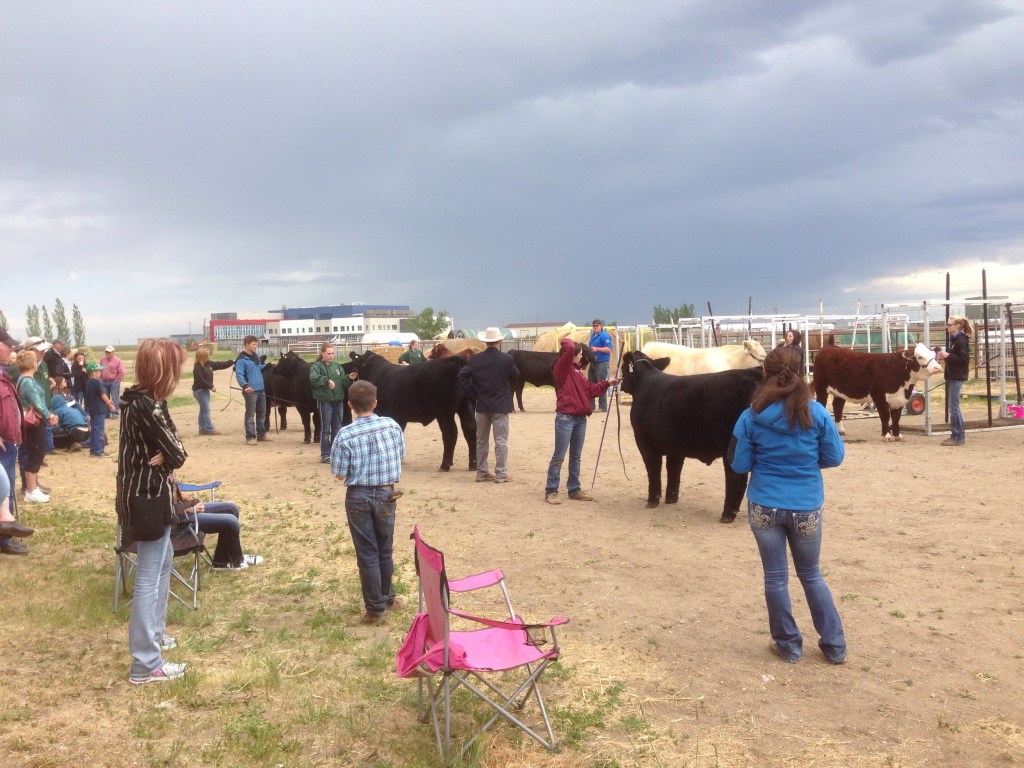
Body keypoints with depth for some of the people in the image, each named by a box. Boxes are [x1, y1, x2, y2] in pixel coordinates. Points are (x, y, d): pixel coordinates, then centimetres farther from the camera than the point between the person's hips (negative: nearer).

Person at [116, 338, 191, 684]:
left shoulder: (141, 399, 6)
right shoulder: (147, 406, -24)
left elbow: (171, 449, 7)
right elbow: (177, 454, -22)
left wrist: (164, 457, -12)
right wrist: (167, 458, -3)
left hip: (145, 494, 11)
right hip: (148, 499, -11)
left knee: (163, 561, 26)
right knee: (149, 578, -4)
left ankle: (153, 632, 40)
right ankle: (145, 664, 3)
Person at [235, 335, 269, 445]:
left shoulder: (256, 356, 13)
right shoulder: (241, 359, -13)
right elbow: (239, 375, -20)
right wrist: (245, 386, -33)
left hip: (261, 389, 8)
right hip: (250, 391, -8)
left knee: (262, 413, 16)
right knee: (250, 414, -4)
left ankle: (261, 434, 26)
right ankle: (250, 437, 0)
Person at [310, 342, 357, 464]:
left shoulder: (338, 366, 10)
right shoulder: (316, 366, -6)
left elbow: (343, 382, 10)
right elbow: (313, 378, -27)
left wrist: (349, 378, -10)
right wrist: (327, 380, -40)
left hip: (338, 401, 5)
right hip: (324, 401, -5)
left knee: (337, 428, 12)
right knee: (325, 429, 2)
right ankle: (325, 455, 9)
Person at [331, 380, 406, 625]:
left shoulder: (345, 435, -16)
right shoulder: (392, 425, -6)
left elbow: (340, 474, -10)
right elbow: (401, 456, 8)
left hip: (358, 496, -3)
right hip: (386, 494, 3)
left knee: (367, 553, 7)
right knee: (385, 549, 20)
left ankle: (376, 609, 12)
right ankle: (387, 597, 36)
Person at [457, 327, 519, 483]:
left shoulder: (475, 359, -3)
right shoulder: (507, 359, -11)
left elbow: (462, 376, -4)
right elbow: (516, 377, 0)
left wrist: (473, 393, 3)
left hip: (482, 405, 3)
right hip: (501, 405, -3)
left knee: (481, 441, 13)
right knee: (501, 441, 2)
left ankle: (481, 473, 17)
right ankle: (501, 474, 3)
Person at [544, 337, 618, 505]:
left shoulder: (577, 371, 14)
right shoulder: (562, 368, -8)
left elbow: (590, 389, 18)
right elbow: (568, 348, -22)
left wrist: (607, 383, 13)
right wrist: (567, 342, -2)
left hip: (581, 418, 8)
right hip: (565, 417, -8)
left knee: (576, 456, 13)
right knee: (559, 456, -4)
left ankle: (574, 489, 21)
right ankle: (551, 491, 1)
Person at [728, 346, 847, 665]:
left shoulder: (751, 417, -10)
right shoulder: (816, 413, -10)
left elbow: (739, 464, -4)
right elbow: (834, 457, -1)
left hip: (764, 507, -1)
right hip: (806, 507, 1)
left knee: (776, 577, 12)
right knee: (811, 575, 18)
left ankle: (789, 645, 22)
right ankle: (835, 646, 23)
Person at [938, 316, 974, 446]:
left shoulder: (961, 340, -15)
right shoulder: (954, 339, 14)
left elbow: (964, 360, -20)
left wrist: (948, 355, -22)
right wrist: (945, 356, 6)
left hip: (957, 378, -10)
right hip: (952, 376, 10)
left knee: (954, 407, -7)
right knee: (954, 407, 14)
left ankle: (958, 437, -2)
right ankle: (959, 434, 20)